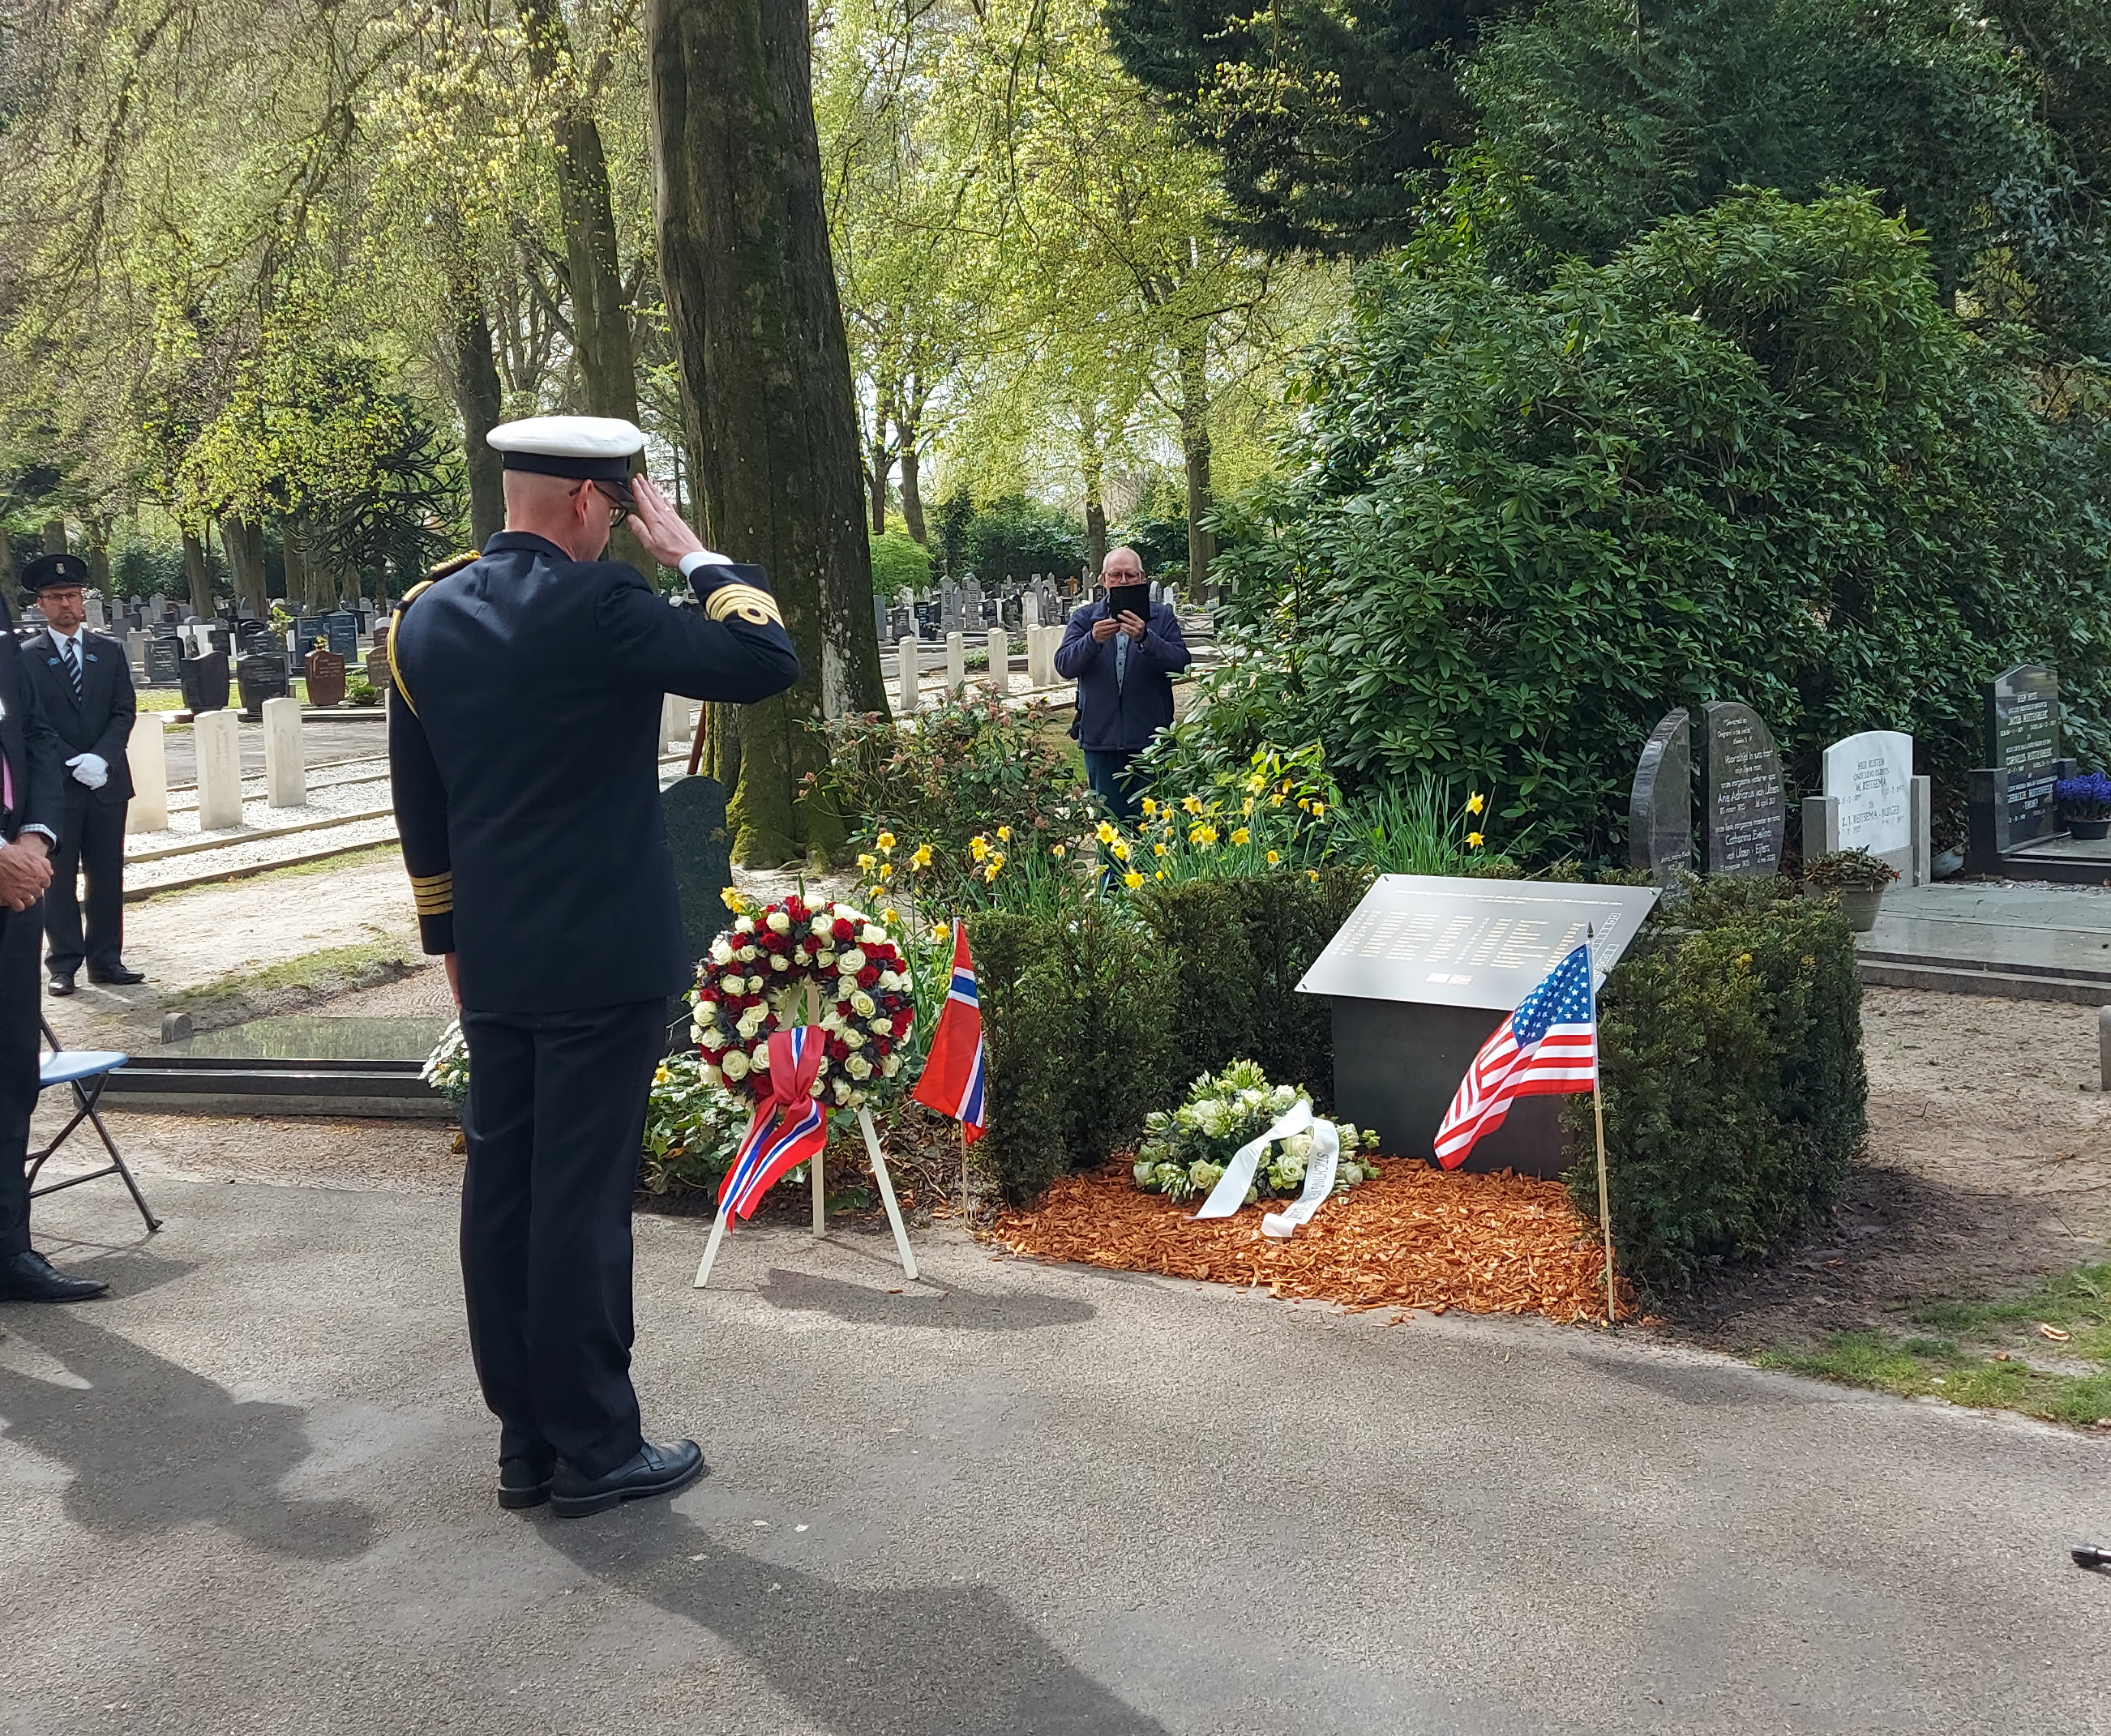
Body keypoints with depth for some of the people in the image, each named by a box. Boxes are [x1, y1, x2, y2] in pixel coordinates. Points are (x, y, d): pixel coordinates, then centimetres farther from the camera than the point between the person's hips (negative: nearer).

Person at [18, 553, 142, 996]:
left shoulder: (110, 652, 10)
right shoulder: (26, 659, 0)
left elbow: (124, 712, 3)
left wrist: (100, 758, -13)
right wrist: (76, 765, -15)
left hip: (107, 782, 3)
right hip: (54, 786, -3)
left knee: (107, 876, 6)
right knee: (58, 878, 2)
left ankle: (106, 960, 13)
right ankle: (63, 965, 8)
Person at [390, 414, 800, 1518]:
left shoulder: (424, 617, 8)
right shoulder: (591, 604, -16)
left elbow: (418, 800, 14)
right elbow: (766, 662, -19)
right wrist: (694, 555, -6)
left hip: (491, 963, 7)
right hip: (601, 959, -7)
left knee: (501, 1193, 11)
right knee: (583, 1202, 0)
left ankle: (525, 1439, 21)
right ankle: (594, 1449, 10)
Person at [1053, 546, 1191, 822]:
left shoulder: (1162, 617, 5)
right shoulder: (1085, 618, 8)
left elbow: (1181, 662, -10)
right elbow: (1064, 666, -4)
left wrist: (1145, 639, -25)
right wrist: (1093, 640, -22)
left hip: (1150, 737, -1)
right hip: (1101, 736, 1)